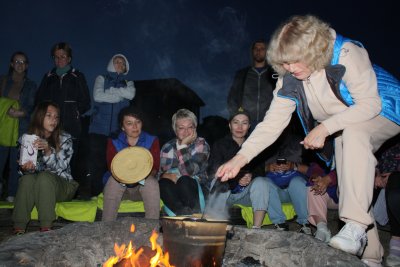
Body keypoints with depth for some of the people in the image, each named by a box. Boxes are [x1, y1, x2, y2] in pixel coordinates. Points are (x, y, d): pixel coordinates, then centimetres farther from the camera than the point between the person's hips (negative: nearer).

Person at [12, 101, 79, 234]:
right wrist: (27, 168, -26)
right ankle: (19, 228, -32)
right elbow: (24, 168, -1)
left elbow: (60, 167, -17)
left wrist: (48, 151, -35)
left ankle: (46, 228, -36)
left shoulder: (65, 138, -5)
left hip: (62, 186, -2)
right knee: (28, 178, -30)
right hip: (36, 188, 2)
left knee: (45, 177, -33)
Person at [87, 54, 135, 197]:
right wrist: (120, 95, 1)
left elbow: (131, 94, -2)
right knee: (97, 164, -7)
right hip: (99, 128, -1)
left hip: (118, 130, 1)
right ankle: (95, 195, -3)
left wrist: (110, 90, -1)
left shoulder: (128, 83, 22)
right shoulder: (101, 79, 17)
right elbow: (97, 96, -2)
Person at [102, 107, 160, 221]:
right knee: (113, 179, -30)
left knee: (151, 181, -30)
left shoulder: (152, 141, 1)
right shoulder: (113, 142, 1)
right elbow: (111, 167, -12)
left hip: (143, 187, 0)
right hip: (120, 187, 0)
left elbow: (155, 168, -10)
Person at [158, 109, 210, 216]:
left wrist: (183, 146, -13)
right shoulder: (168, 147, 10)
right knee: (163, 183, -29)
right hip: (172, 191, 3)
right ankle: (185, 215, -34)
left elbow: (189, 171, -15)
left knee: (184, 181, -34)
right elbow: (161, 173, 1)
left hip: (197, 188, -2)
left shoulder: (201, 144, 0)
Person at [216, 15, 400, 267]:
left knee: (353, 132, -38)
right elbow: (273, 123, -16)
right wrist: (241, 157, -28)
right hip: (343, 132, 6)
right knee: (352, 187, 0)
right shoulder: (289, 80, -11)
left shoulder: (347, 54, -28)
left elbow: (370, 105, -28)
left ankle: (356, 224, -39)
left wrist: (324, 128, -35)